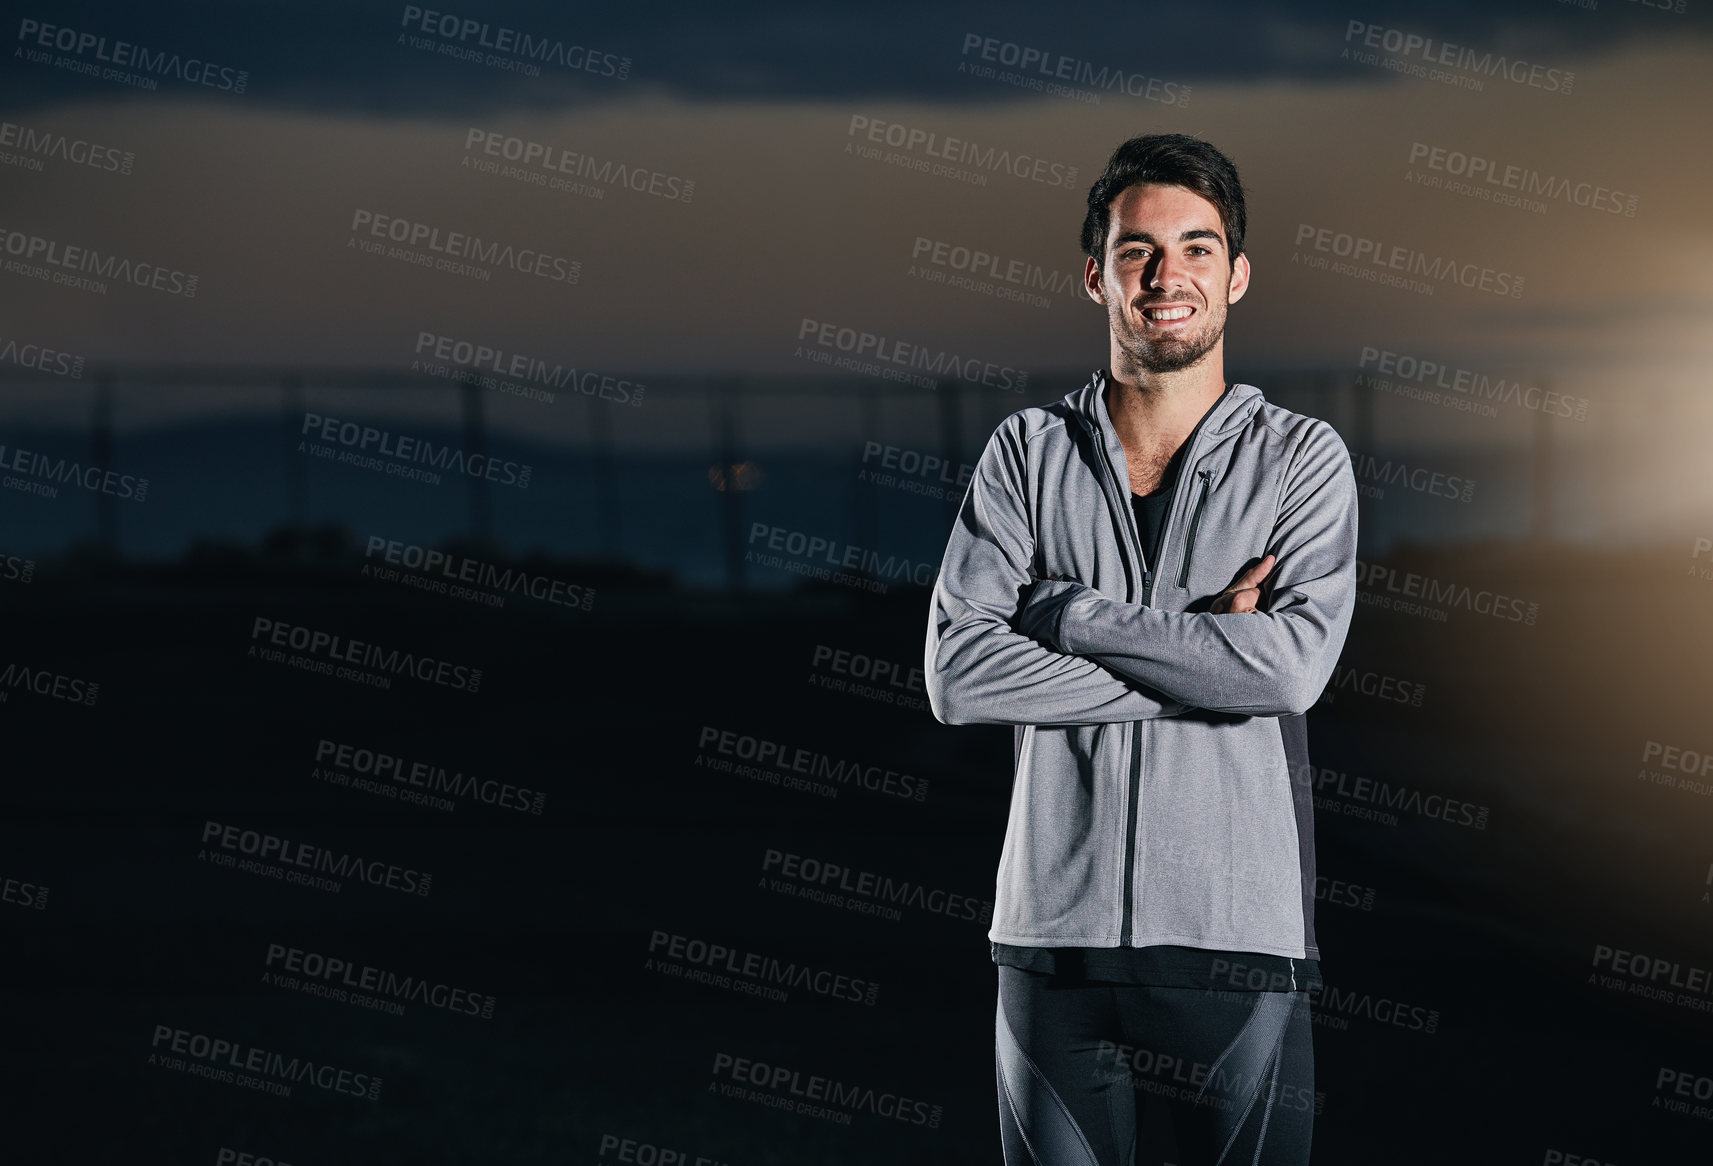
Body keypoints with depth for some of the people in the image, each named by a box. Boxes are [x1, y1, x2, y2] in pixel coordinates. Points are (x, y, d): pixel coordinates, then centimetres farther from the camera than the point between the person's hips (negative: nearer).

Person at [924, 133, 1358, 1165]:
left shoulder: (1302, 456, 5)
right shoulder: (1030, 451, 9)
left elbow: (1293, 663, -12)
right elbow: (957, 673, -4)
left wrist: (1066, 612, -8)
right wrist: (1199, 659, -8)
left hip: (1242, 935, -1)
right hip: (1056, 929, 2)